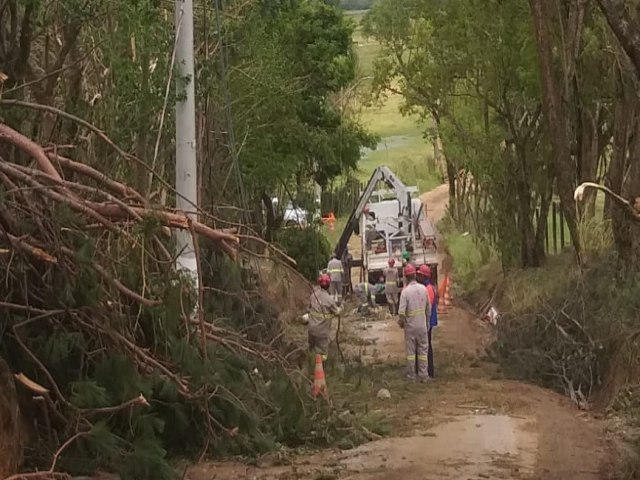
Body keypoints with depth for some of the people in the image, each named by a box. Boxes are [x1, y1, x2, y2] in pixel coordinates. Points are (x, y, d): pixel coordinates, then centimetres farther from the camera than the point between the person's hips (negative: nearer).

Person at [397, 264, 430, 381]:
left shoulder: (405, 291, -15)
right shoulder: (423, 289, -4)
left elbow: (402, 312, -17)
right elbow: (428, 307, 5)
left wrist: (401, 322, 1)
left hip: (410, 326, -3)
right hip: (422, 325, 3)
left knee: (411, 351, 8)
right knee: (423, 350, 9)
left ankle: (412, 375, 13)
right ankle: (423, 375, 10)